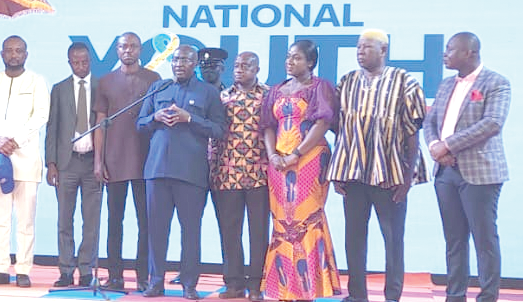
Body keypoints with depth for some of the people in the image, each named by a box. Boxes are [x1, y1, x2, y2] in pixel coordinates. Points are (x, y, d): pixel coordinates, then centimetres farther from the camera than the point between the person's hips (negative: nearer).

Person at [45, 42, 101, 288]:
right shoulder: (59, 90, 10)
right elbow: (52, 128, 8)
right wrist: (51, 163, -1)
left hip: (93, 161, -1)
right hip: (66, 161, 1)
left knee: (92, 220, 1)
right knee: (65, 220, 2)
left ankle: (86, 272, 8)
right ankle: (66, 271, 9)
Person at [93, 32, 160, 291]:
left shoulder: (153, 79, 8)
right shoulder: (106, 82, 12)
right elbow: (100, 122, 10)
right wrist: (98, 160, 2)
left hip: (144, 160, -1)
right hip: (114, 161, 2)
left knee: (145, 221, -2)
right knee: (115, 219, 4)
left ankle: (143, 278, 3)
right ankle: (115, 277, 8)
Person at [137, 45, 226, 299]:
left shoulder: (208, 92, 8)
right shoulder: (157, 88, 18)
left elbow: (219, 130, 0)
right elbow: (140, 123, 19)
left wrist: (189, 118, -11)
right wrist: (155, 117, -2)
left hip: (192, 170, -3)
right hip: (158, 166, 3)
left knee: (191, 227, -1)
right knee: (156, 225, 2)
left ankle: (189, 284, 6)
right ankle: (156, 281, 10)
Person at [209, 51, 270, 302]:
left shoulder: (269, 96, 5)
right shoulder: (223, 97, 13)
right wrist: (213, 169, 5)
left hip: (259, 174, -3)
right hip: (227, 174, 3)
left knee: (259, 229, 1)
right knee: (229, 229, 4)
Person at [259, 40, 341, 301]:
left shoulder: (319, 87, 2)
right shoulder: (277, 91, 18)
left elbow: (322, 123, -10)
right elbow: (268, 125, 13)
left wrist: (296, 154, -15)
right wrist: (272, 155, -5)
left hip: (309, 159, -5)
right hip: (279, 162, 5)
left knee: (306, 220, -7)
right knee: (282, 222, 4)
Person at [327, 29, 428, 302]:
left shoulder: (404, 82, 0)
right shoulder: (347, 82, 11)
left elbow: (413, 133, -2)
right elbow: (340, 127, 12)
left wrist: (409, 176, -8)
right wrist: (337, 171, 6)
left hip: (389, 173, -3)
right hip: (352, 172, 4)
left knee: (393, 236, 1)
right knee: (353, 235, 6)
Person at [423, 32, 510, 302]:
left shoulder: (496, 83, -4)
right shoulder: (447, 84, 17)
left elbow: (493, 123, -17)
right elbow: (430, 121, 15)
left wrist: (448, 145, -17)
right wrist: (434, 145, -8)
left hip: (479, 171, -6)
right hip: (446, 170, 6)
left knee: (484, 238, -3)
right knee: (454, 239, 8)